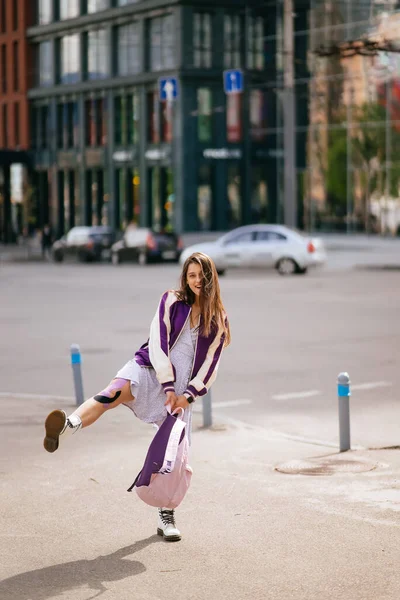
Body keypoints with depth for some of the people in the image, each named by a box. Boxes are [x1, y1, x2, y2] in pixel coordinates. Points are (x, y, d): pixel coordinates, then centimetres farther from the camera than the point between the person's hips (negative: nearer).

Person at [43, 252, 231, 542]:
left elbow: (210, 365, 7)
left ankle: (167, 517, 20)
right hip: (149, 370, -3)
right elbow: (158, 344, -4)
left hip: (182, 390, 3)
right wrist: (168, 386, -12)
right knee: (115, 391, -37)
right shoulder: (171, 302, 4)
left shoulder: (219, 319, 9)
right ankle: (68, 425, -65)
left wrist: (189, 394, -6)